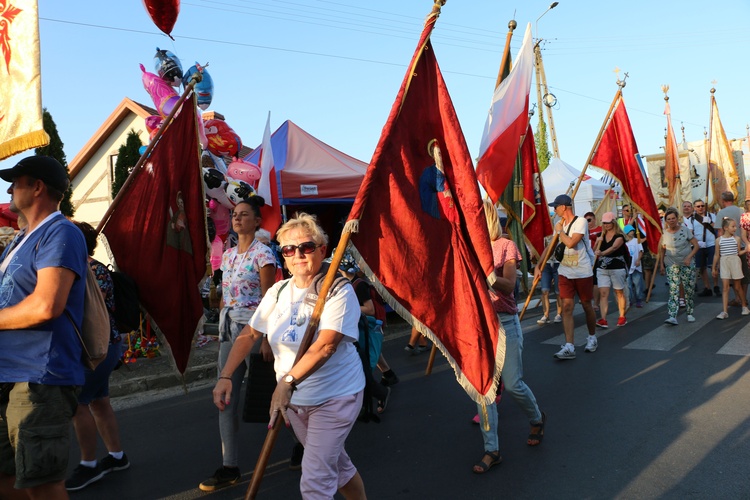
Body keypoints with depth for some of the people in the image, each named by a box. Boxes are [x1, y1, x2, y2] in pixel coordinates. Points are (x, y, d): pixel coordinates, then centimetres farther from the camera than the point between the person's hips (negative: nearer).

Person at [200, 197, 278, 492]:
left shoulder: (262, 254, -8)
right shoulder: (227, 255, 13)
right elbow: (224, 297, 16)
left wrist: (267, 338, -17)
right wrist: (221, 331, 14)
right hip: (228, 328, 7)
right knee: (226, 398, 3)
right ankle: (230, 467, 9)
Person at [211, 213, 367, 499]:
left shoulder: (339, 291, -17)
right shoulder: (278, 291, 3)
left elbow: (325, 345, -29)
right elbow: (249, 335, 3)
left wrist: (288, 381, -38)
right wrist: (225, 377, -8)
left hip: (334, 397, -6)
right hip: (294, 398, 6)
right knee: (335, 463, 22)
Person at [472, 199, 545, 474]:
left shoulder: (505, 246, -4)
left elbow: (508, 286, -16)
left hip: (504, 322, -3)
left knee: (513, 384, 3)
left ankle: (537, 419, 36)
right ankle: (491, 450, 13)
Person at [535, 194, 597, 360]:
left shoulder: (580, 222, -13)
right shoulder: (560, 225, 8)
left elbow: (570, 243, -26)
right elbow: (550, 247, 14)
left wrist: (559, 231, -10)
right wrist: (538, 265, 8)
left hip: (583, 272, -5)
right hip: (565, 272, 5)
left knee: (587, 305, 9)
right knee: (567, 306, -4)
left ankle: (592, 338, 32)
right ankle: (569, 347, -7)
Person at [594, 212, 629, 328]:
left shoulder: (619, 236, -8)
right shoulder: (602, 236, 9)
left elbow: (613, 247, -27)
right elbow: (596, 251, 8)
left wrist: (601, 253, -45)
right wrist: (599, 242, -10)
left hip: (617, 268, -4)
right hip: (602, 269, 4)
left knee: (619, 293, 8)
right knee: (603, 293, -8)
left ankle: (622, 317, 22)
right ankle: (603, 319, -15)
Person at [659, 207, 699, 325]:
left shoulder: (685, 230, -5)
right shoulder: (664, 233, 0)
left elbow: (696, 245, -4)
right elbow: (662, 250, 9)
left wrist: (689, 257, -17)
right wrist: (661, 264, 5)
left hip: (687, 265, 0)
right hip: (671, 265, 0)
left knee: (689, 290, 5)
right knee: (673, 291, -9)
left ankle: (689, 313, 21)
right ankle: (672, 317, -16)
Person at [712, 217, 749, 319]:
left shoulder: (737, 239, 1)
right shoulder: (719, 240, -1)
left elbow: (739, 252, 7)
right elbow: (717, 255, 6)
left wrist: (745, 250, -13)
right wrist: (714, 268, 9)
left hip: (735, 262, 0)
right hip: (724, 263, 0)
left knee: (737, 287, 9)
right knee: (725, 287, -4)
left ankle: (744, 306, 30)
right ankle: (725, 311, -5)